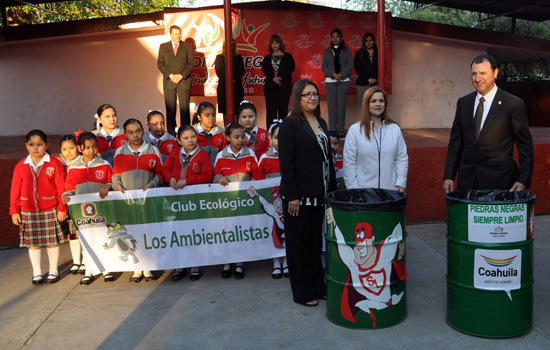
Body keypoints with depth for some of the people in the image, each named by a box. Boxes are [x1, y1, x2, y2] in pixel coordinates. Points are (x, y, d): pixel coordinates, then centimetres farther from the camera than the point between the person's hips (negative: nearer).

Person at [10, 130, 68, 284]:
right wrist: (14, 211, 4)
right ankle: (37, 272, 24)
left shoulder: (55, 164, -5)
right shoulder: (21, 166, 3)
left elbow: (61, 188, -5)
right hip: (28, 212, 3)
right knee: (33, 243, 10)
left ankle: (53, 270, 23)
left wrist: (62, 208, -7)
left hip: (50, 211, -2)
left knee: (52, 241, 7)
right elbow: (15, 190, 6)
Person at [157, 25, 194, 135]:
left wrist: (181, 75, -11)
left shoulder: (188, 46, 11)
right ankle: (171, 134, 4)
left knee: (185, 108, -5)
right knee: (170, 109, -1)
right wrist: (170, 75, -9)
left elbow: (190, 63, 3)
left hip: (184, 81, -1)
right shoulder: (163, 47, 14)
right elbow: (160, 63, 6)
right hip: (169, 82, 1)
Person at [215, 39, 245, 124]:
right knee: (225, 109, -2)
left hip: (236, 86, 0)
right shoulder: (219, 58, 12)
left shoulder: (238, 57, 13)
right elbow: (218, 72, 2)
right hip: (223, 86, 0)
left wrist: (234, 80, -15)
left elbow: (241, 71, 2)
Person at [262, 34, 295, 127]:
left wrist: (280, 77, -17)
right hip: (270, 86, 2)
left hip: (284, 86, -1)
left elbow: (291, 68, -4)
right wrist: (273, 78, -17)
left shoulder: (287, 56, 9)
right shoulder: (267, 58, 15)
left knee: (283, 109, -2)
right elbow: (264, 70, 1)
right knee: (271, 110, -1)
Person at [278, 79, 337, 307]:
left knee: (316, 241, 16)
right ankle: (303, 292, 17)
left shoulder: (321, 123, 13)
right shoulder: (290, 124, -9)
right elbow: (286, 162, -14)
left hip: (319, 194, 7)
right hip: (299, 195, -7)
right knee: (298, 244, 5)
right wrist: (292, 196, -18)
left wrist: (332, 189, 11)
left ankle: (318, 287, 28)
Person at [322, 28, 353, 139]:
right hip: (330, 81, 1)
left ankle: (341, 131, -1)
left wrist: (341, 75, -13)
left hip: (344, 81, -1)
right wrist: (333, 74, -11)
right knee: (332, 105, -4)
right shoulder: (327, 51, 12)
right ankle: (333, 131, 0)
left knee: (341, 105, -4)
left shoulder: (346, 50, 10)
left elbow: (350, 65, 3)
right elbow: (323, 66, 5)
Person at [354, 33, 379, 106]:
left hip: (376, 83, 1)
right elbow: (357, 68, 0)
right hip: (363, 84, -1)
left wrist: (375, 79, -8)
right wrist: (367, 79, -10)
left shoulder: (378, 53, 11)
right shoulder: (359, 54, 8)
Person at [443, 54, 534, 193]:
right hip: (467, 181, 3)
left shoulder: (514, 104, -3)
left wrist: (523, 181, -10)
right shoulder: (463, 103, 9)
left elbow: (525, 146, -1)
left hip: (499, 181, -3)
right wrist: (449, 176, 4)